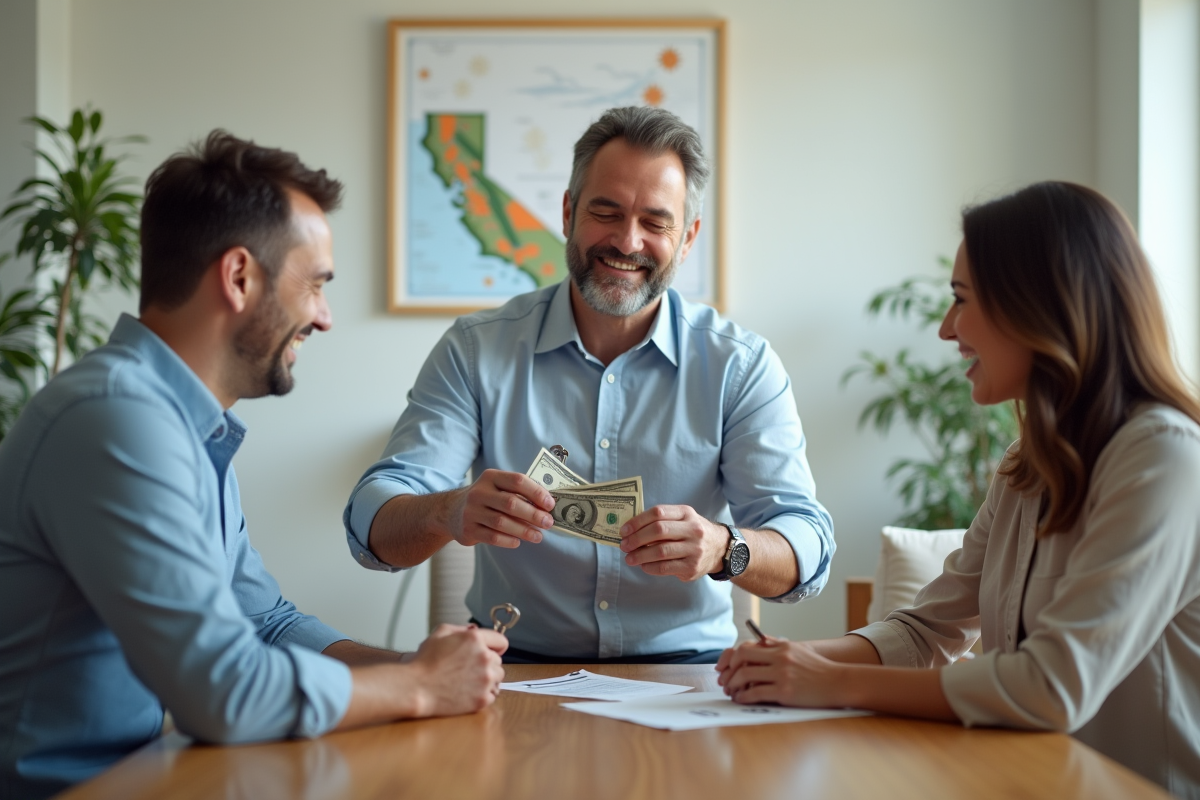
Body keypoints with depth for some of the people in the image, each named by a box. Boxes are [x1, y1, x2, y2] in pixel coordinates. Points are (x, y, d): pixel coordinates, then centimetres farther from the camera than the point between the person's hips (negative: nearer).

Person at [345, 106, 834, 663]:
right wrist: (451, 513, -31)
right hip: (518, 663, -1)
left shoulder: (741, 366, 2)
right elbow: (373, 524, -7)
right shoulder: (475, 351, 2)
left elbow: (808, 550, -6)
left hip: (681, 665, 1)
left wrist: (722, 549, -30)